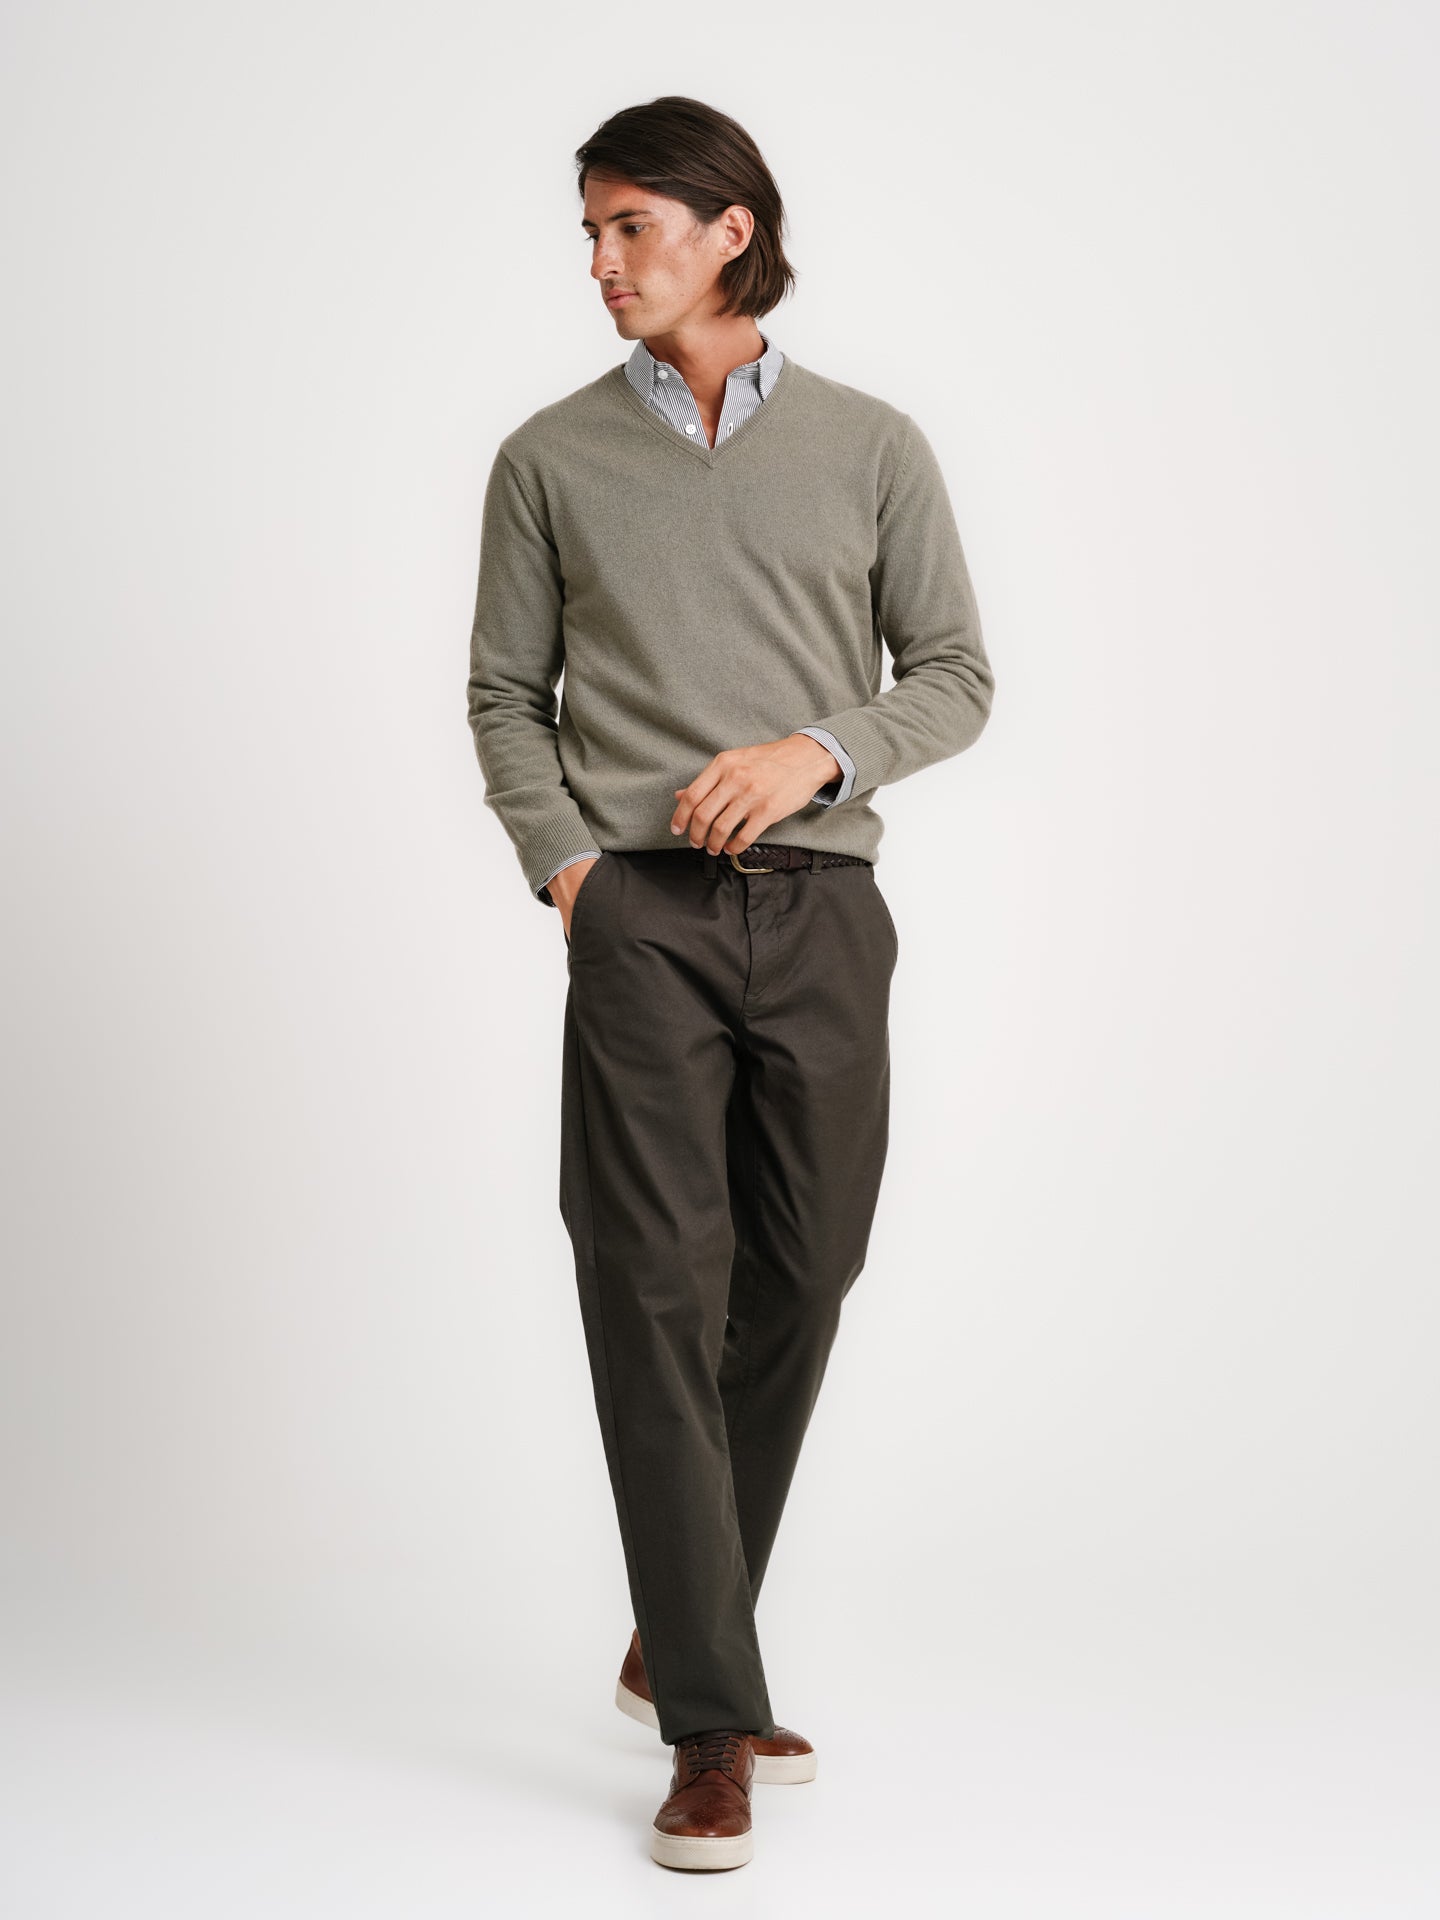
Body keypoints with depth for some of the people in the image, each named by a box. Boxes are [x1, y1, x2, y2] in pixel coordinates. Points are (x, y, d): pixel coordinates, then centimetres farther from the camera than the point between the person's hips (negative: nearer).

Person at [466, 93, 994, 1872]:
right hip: (640, 914, -1)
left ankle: (677, 1641, 25)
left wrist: (816, 749, -9)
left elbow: (955, 676, 9)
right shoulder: (552, 459, 9)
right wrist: (562, 863, -4)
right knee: (657, 1291, -8)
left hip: (821, 908, 2)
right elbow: (506, 696, 11)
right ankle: (710, 1726, -3)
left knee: (795, 1286, 6)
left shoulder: (872, 447, 8)